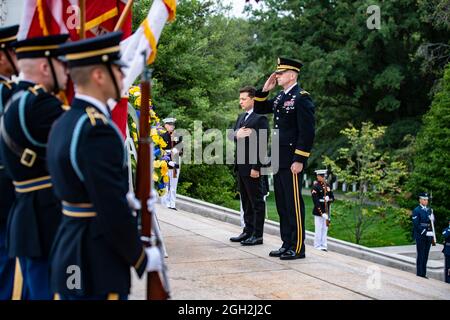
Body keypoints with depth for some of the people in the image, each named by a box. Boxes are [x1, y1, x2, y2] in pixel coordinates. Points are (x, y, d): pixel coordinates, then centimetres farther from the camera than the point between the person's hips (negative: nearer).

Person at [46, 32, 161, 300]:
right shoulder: (97, 130, -21)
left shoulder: (63, 124, 8)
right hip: (97, 269, -9)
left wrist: (131, 201, 13)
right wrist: (142, 258, -10)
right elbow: (113, 210, -22)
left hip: (67, 254, 9)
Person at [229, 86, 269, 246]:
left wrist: (256, 167, -19)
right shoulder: (241, 117, 16)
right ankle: (248, 231, 20)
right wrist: (236, 134, -9)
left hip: (252, 167, -8)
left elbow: (262, 144, -16)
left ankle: (257, 235, 2)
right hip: (241, 166, 8)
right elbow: (232, 136, 15)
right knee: (246, 201, 13)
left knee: (257, 201, -1)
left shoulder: (260, 118, -11)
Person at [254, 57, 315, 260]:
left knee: (293, 204, -4)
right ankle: (287, 244, 20)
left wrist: (299, 160, -20)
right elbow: (259, 109, 25)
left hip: (292, 160, -9)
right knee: (282, 204, 12)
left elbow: (307, 131, -16)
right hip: (278, 159, 9)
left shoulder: (302, 98, -11)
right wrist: (265, 89, 10)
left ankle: (298, 248, 2)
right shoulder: (280, 97, 15)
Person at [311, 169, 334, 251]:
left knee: (325, 229, 8)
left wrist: (328, 199, -12)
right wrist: (321, 213, -19)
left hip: (326, 211, 6)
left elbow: (332, 198, 13)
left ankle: (323, 245, 14)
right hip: (318, 211, -6)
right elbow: (316, 201, -15)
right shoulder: (315, 187, -9)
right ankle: (317, 246, 4)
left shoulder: (327, 186, 11)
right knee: (318, 229, -3)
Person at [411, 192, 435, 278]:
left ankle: (424, 274, 15)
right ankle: (420, 275, 0)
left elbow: (432, 222, 19)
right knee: (421, 255, -4)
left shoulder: (429, 210, 14)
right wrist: (425, 233, -19)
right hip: (420, 236, -6)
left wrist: (432, 219, -5)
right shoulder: (416, 210, -7)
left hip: (428, 236, 6)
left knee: (426, 255, 9)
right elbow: (416, 224, -14)